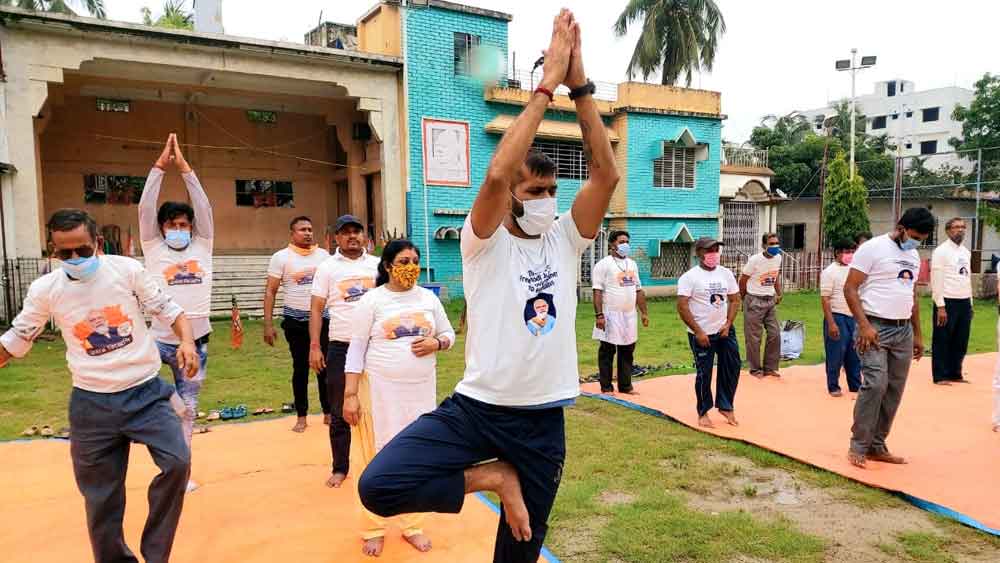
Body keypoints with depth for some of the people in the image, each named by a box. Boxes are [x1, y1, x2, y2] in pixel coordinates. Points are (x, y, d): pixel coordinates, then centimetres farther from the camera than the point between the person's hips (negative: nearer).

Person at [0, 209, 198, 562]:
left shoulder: (127, 269, -8)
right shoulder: (44, 290, -3)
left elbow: (168, 310, -5)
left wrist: (187, 342, -22)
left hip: (146, 391, -1)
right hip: (92, 404, 2)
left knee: (177, 462, -16)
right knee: (100, 494, 11)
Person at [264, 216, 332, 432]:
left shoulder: (323, 255, 6)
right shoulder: (281, 257, -2)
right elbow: (270, 291, -2)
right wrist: (268, 324, -9)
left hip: (323, 318, 2)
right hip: (295, 320, -2)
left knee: (325, 366, 5)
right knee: (300, 368, 5)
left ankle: (328, 412, 17)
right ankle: (301, 417, 16)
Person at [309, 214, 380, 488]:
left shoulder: (377, 265, 6)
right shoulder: (327, 267, 2)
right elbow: (316, 310, 1)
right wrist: (314, 346, -7)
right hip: (340, 347, -1)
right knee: (339, 413, 8)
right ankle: (340, 468, 20)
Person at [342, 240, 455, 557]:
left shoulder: (429, 298, 5)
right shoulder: (373, 299, -5)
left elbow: (449, 335, 14)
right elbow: (356, 349, -5)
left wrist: (435, 344, -10)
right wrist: (350, 394, -10)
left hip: (421, 390, 3)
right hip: (380, 389, -3)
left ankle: (412, 526, 26)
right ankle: (374, 530, 21)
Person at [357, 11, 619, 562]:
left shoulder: (565, 239, 4)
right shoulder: (484, 243, -8)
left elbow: (605, 172, -9)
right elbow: (496, 174, -27)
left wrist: (579, 85, -14)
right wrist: (546, 85, -21)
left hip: (543, 418, 3)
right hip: (475, 407, -3)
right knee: (378, 485, -21)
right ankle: (494, 478, 2)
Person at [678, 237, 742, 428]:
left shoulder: (726, 274, 5)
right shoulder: (690, 277, -11)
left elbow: (734, 300, 10)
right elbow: (682, 307, -15)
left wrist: (728, 324, -3)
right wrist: (698, 332, -16)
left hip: (725, 331, 5)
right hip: (701, 334, -5)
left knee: (731, 369, 8)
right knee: (704, 373, 2)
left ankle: (726, 406, 26)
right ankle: (703, 413, 19)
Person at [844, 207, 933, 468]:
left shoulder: (914, 256, 16)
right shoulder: (873, 248, -7)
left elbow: (913, 295, 23)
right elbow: (850, 288, -12)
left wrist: (918, 334, 21)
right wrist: (864, 325, -20)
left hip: (903, 331, 8)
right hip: (875, 328, -7)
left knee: (894, 390, 7)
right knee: (875, 385, -15)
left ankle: (877, 446, 16)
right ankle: (858, 447, -4)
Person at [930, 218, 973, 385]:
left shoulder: (966, 252, 14)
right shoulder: (941, 251, -9)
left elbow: (967, 279, 19)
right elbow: (936, 280, -13)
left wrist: (970, 303, 14)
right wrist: (940, 306, -17)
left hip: (964, 302, 7)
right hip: (948, 302, -7)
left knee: (961, 342, 12)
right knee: (942, 341, 1)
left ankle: (955, 374, 23)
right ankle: (940, 376, 8)